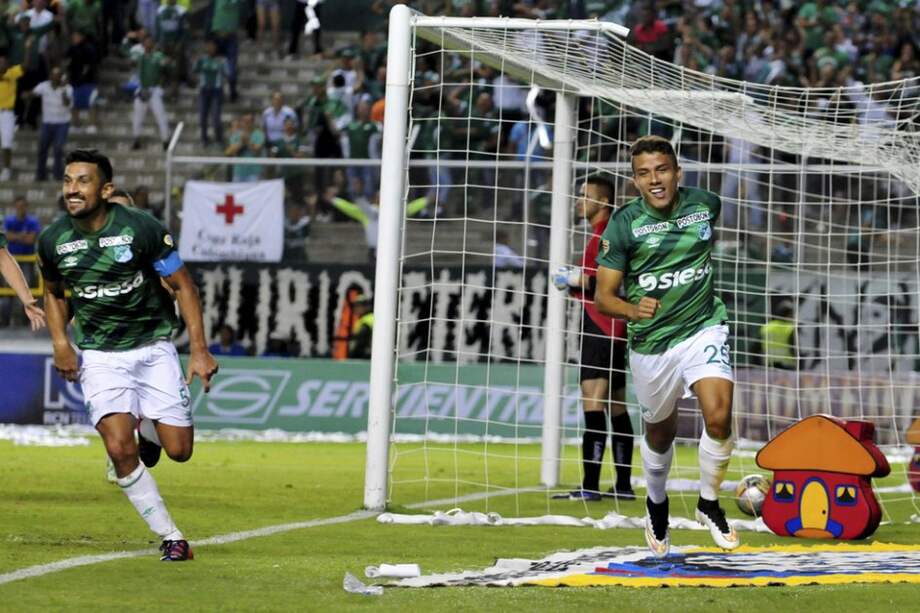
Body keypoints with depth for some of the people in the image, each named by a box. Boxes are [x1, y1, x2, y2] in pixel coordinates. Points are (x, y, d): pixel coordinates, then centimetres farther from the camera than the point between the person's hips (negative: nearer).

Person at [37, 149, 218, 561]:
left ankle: (149, 430, 33)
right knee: (120, 449, -17)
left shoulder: (140, 229, -16)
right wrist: (60, 344, -2)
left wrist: (199, 350, -10)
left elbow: (183, 285, -6)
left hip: (153, 346, -1)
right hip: (99, 354, 1)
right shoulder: (53, 240, -7)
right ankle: (169, 536, -1)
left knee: (178, 450, -5)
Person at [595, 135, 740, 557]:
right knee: (660, 432, 17)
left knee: (718, 416, -22)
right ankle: (657, 504, 47)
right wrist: (633, 309, -32)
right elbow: (603, 296, -11)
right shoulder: (624, 223, -12)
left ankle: (709, 503, 1)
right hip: (650, 342, 0)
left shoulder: (705, 204, -5)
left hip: (702, 328, 0)